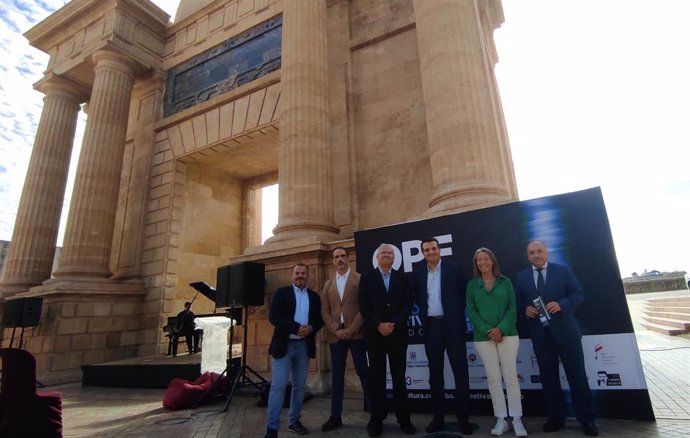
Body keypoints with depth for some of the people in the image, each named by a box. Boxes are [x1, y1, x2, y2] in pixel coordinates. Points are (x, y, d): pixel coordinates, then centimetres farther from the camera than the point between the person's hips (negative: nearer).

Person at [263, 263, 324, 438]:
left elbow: (319, 319, 8)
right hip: (284, 345, -4)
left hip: (304, 345, 4)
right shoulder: (281, 293, 0)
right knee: (278, 385, -5)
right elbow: (273, 316, -11)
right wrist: (296, 328, -19)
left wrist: (311, 328, -14)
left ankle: (294, 421, 26)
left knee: (299, 386, 12)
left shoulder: (314, 296, 11)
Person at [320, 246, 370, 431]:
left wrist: (352, 329, -12)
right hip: (335, 335, 3)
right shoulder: (328, 284, 13)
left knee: (363, 373, 2)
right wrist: (336, 330, -6)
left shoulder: (359, 279, 2)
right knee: (336, 375, 8)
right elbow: (324, 311, 8)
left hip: (356, 333, -3)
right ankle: (335, 416, 18)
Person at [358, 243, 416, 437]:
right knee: (376, 377, 6)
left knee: (399, 377, 7)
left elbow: (408, 304, 1)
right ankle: (377, 419, 16)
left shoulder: (402, 278, 9)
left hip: (398, 334, 1)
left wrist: (394, 324, -11)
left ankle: (404, 418, 17)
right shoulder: (366, 278, 6)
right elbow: (363, 305, -2)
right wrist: (378, 325, -12)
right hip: (374, 334, -1)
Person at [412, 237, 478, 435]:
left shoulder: (454, 268, -1)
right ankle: (438, 418, 21)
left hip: (452, 326, -3)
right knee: (435, 374, 10)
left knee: (460, 372, 2)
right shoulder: (418, 274, 7)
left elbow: (463, 295, 0)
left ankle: (464, 419, 13)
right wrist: (424, 318, 4)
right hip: (431, 327, 3)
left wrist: (457, 318, -2)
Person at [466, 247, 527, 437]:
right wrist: (487, 330, -11)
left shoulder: (505, 282, 4)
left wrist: (501, 329, -14)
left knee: (511, 376, 1)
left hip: (507, 334, -1)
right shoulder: (472, 285, 5)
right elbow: (471, 311, 0)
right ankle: (501, 420, 15)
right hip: (483, 336, 1)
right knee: (493, 378, 6)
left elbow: (512, 308, -1)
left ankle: (517, 419, 12)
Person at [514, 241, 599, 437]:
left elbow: (578, 294, -3)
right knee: (548, 378, 11)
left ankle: (586, 420, 20)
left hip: (565, 331, -2)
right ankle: (555, 418, 24)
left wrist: (561, 304, -18)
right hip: (540, 334, 2)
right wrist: (525, 309, -12)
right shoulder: (521, 277, 6)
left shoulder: (563, 270, 1)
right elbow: (518, 301, 8)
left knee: (577, 376, 5)